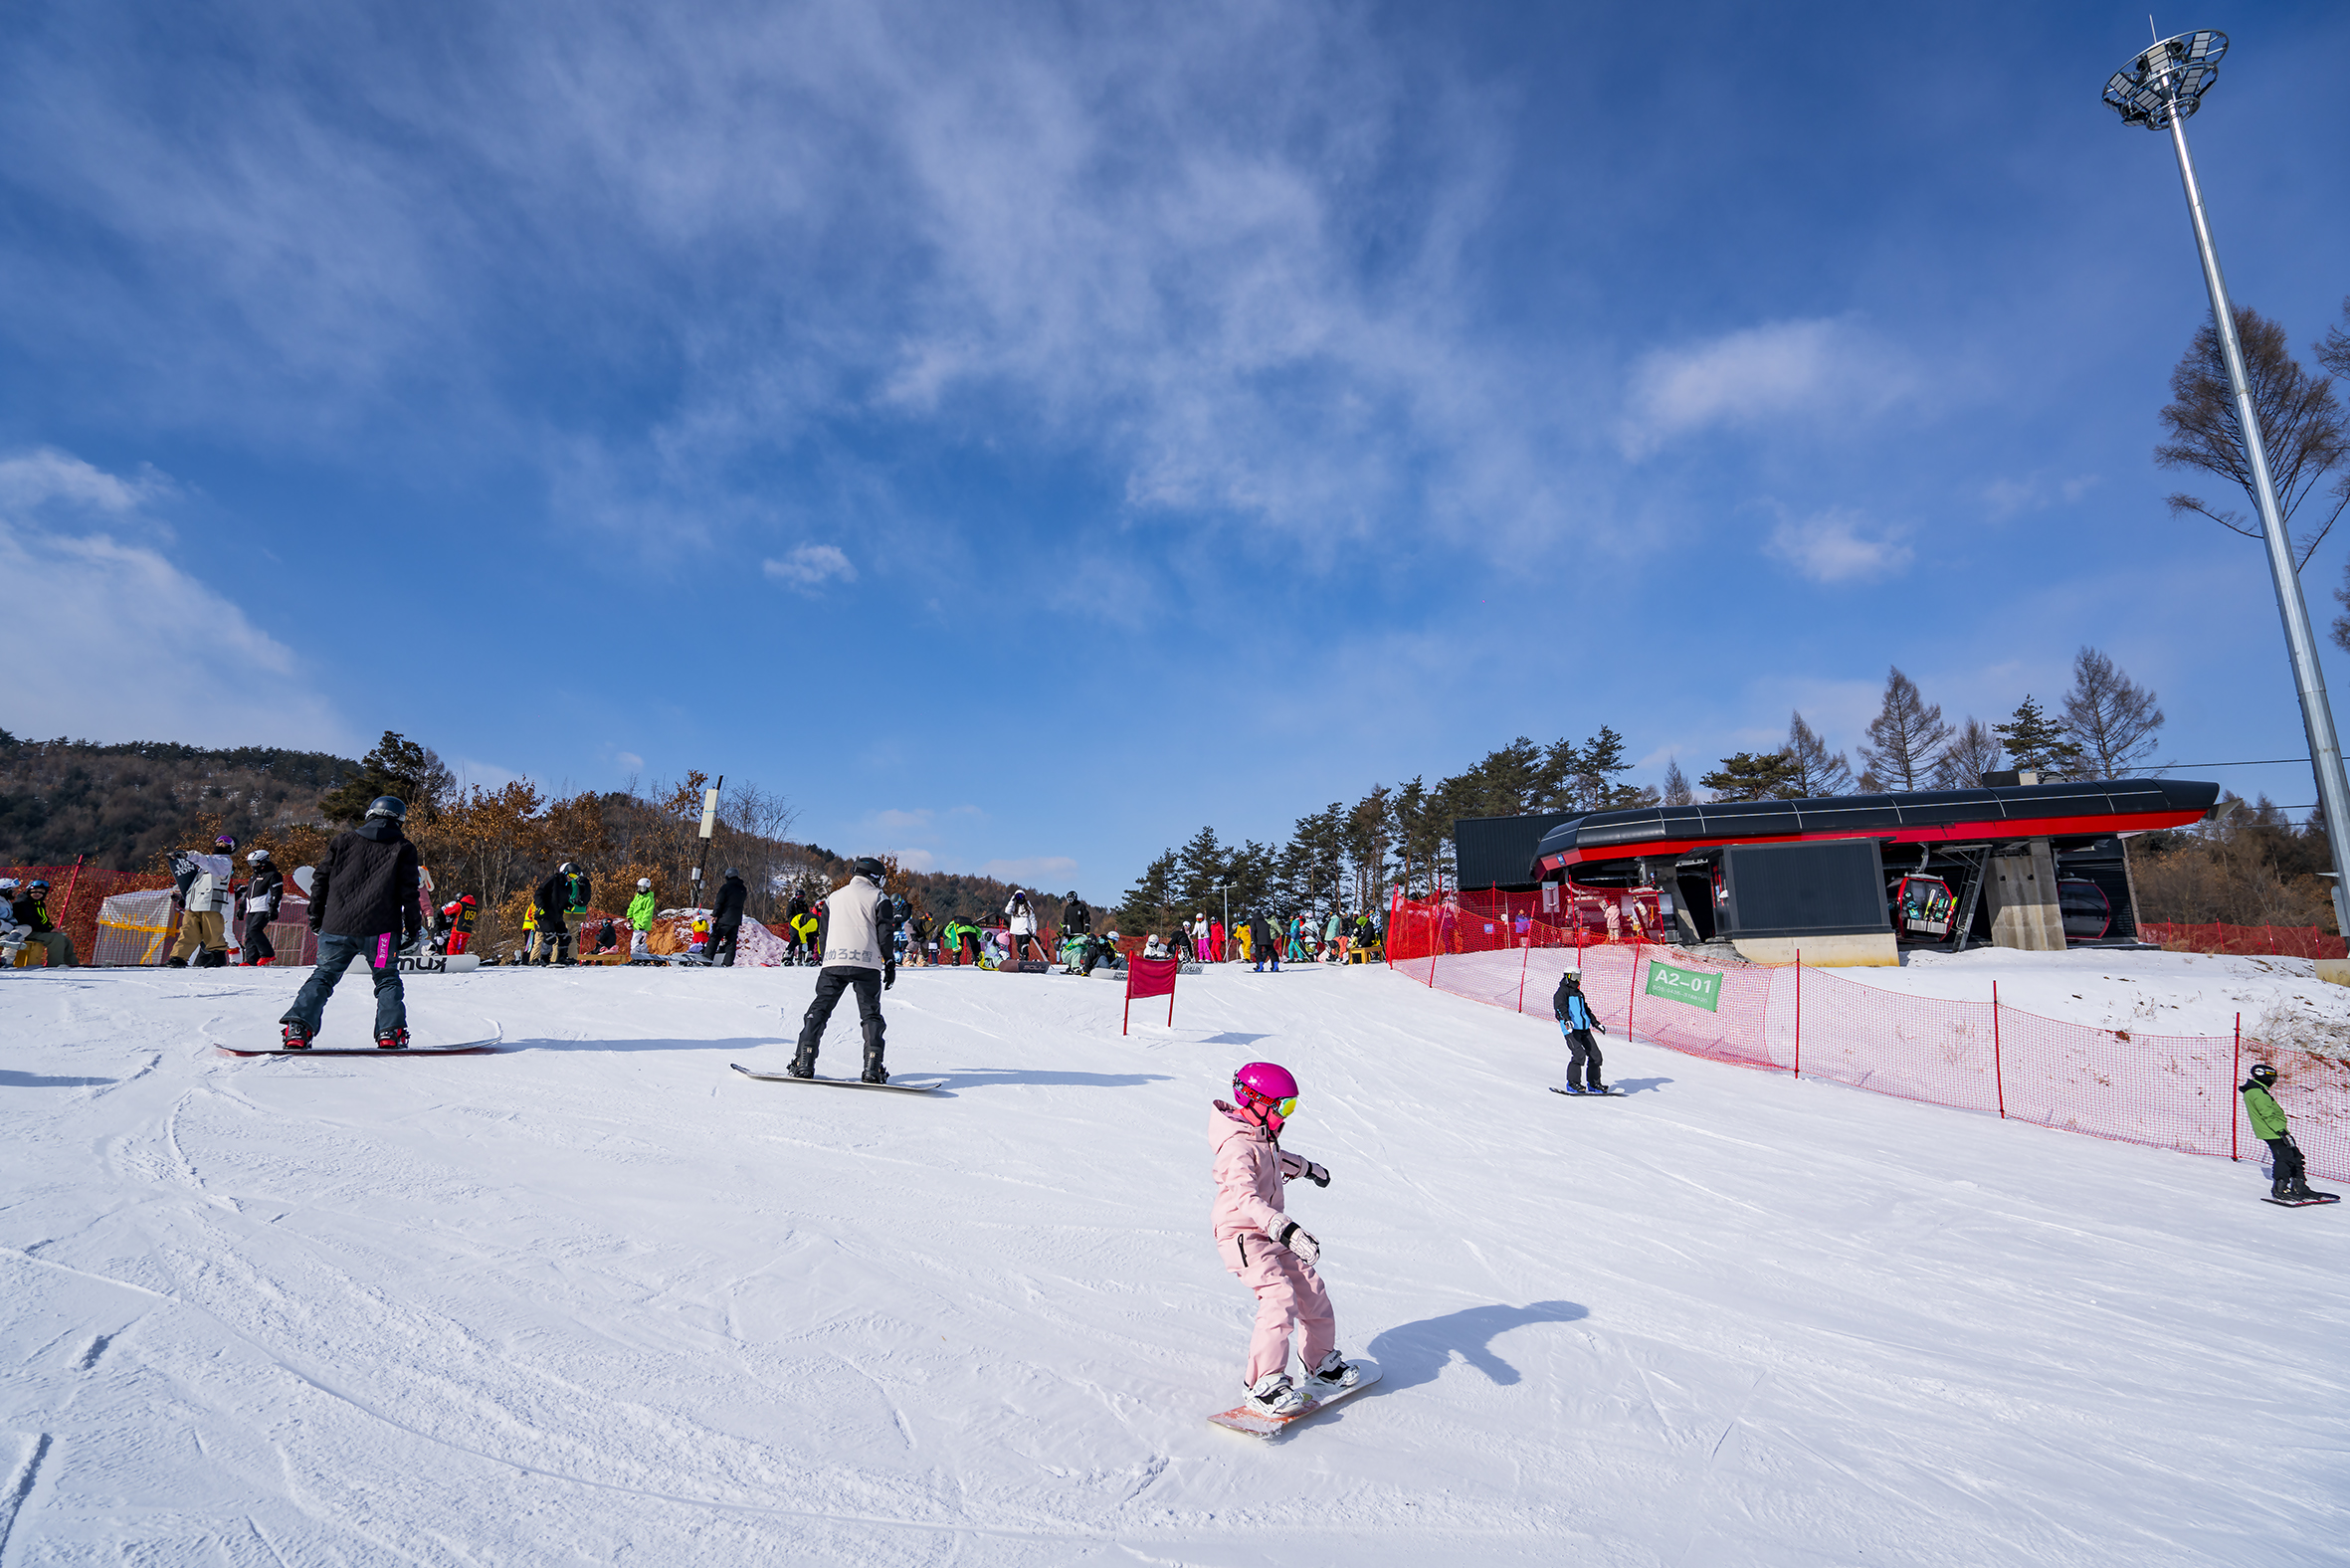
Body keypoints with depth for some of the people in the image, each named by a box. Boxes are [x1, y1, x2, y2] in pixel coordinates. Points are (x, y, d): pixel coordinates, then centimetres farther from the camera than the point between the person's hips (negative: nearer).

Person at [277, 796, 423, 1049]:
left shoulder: (343, 841, 13)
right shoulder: (403, 848, 3)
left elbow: (321, 879, 13)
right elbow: (408, 892, -1)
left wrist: (316, 913, 23)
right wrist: (413, 926, 5)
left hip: (337, 926, 2)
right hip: (381, 928, -2)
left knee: (323, 976, 14)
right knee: (387, 979, 7)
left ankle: (298, 1026, 1)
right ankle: (391, 1033, -5)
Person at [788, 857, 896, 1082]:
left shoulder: (835, 897, 20)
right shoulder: (878, 898, 7)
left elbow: (824, 934, 22)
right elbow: (884, 934, 0)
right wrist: (890, 964, 6)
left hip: (833, 962, 3)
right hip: (867, 964, -2)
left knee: (819, 1010, 9)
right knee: (870, 1014, 3)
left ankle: (804, 1062, -1)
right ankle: (873, 1068, -8)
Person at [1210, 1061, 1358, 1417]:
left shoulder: (1262, 1136, 5)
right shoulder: (1237, 1147, -25)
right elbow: (1246, 1199, -39)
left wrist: (1308, 1168, 47)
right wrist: (1287, 1229, -51)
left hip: (1271, 1234, 9)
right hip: (1243, 1236, -9)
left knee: (1310, 1288, 9)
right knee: (1280, 1298, -23)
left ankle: (1323, 1364, 30)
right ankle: (1263, 1385, -14)